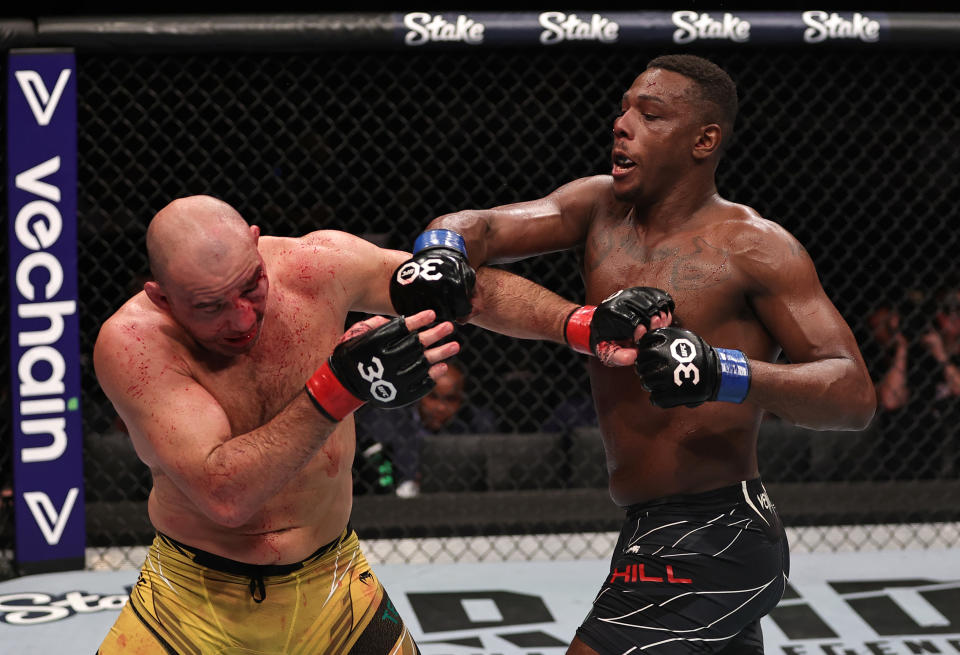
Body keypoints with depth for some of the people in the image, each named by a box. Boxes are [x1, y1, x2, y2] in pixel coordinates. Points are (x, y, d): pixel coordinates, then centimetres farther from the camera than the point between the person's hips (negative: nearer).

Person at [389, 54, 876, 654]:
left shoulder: (752, 245, -12)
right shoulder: (602, 206, 7)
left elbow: (855, 395, -18)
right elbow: (485, 226, -6)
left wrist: (722, 372, -34)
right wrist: (441, 250, -30)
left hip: (710, 545, -8)